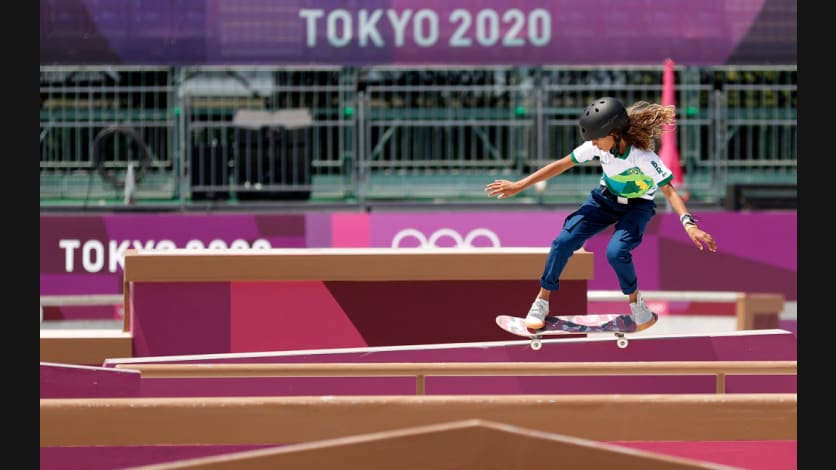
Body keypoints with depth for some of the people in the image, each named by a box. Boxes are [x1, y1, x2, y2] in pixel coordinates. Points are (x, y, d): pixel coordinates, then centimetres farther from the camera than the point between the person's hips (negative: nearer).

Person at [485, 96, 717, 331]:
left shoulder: (643, 157, -33)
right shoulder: (598, 145, -20)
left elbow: (669, 190, -32)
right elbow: (562, 164, -10)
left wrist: (689, 224, -48)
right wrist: (519, 186, -8)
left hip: (637, 207, -4)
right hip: (605, 199, 4)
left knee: (616, 252, -30)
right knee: (564, 241, -13)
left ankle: (636, 302, -2)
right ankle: (541, 303, 2)